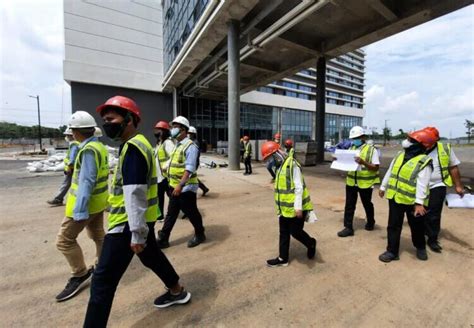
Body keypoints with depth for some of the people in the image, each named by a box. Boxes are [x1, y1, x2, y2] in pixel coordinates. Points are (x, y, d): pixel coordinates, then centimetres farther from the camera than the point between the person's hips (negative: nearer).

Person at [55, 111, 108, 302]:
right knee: (98, 235, 20)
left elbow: (87, 182, -26)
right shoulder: (100, 147, 8)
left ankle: (80, 275, 16)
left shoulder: (88, 150, -22)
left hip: (87, 202, -10)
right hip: (98, 201, 10)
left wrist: (79, 210, -25)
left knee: (64, 239, 4)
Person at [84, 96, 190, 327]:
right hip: (144, 218, 11)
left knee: (103, 280, 1)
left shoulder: (132, 147, -20)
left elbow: (135, 195, -25)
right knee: (152, 256, 26)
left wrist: (137, 234, -22)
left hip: (129, 223, -11)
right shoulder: (138, 143, 13)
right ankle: (177, 292, 45)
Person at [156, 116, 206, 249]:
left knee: (191, 212, 7)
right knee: (171, 213, 14)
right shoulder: (177, 145, 13)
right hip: (174, 186, 8)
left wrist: (180, 185, -32)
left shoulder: (190, 146, -16)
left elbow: (189, 169, -25)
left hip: (186, 187, -8)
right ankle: (163, 239, 26)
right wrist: (173, 185, 20)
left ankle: (199, 235, 28)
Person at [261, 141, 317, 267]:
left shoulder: (292, 164, -18)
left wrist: (298, 207, -21)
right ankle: (283, 258, 28)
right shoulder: (280, 165, 9)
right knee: (284, 233, 14)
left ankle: (311, 243, 36)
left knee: (295, 231, 6)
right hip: (285, 207, 9)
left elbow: (299, 188, -20)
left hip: (295, 207, -8)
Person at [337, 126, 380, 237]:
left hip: (365, 183, -4)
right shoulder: (351, 148, 6)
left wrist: (363, 162, -30)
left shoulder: (372, 150, -10)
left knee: (367, 204, 17)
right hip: (351, 182, 4)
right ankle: (348, 227, 11)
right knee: (349, 205, 3)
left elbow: (376, 167, -14)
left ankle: (370, 222, 42)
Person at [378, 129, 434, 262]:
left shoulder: (423, 161, -16)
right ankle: (392, 251, 20)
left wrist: (419, 203, -26)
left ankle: (420, 247, 43)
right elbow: (390, 172, 14)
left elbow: (422, 184, -22)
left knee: (417, 227, 17)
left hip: (412, 200, -5)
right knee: (393, 226, 9)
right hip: (395, 197, 5)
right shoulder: (400, 155, 5)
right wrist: (383, 187, 19)